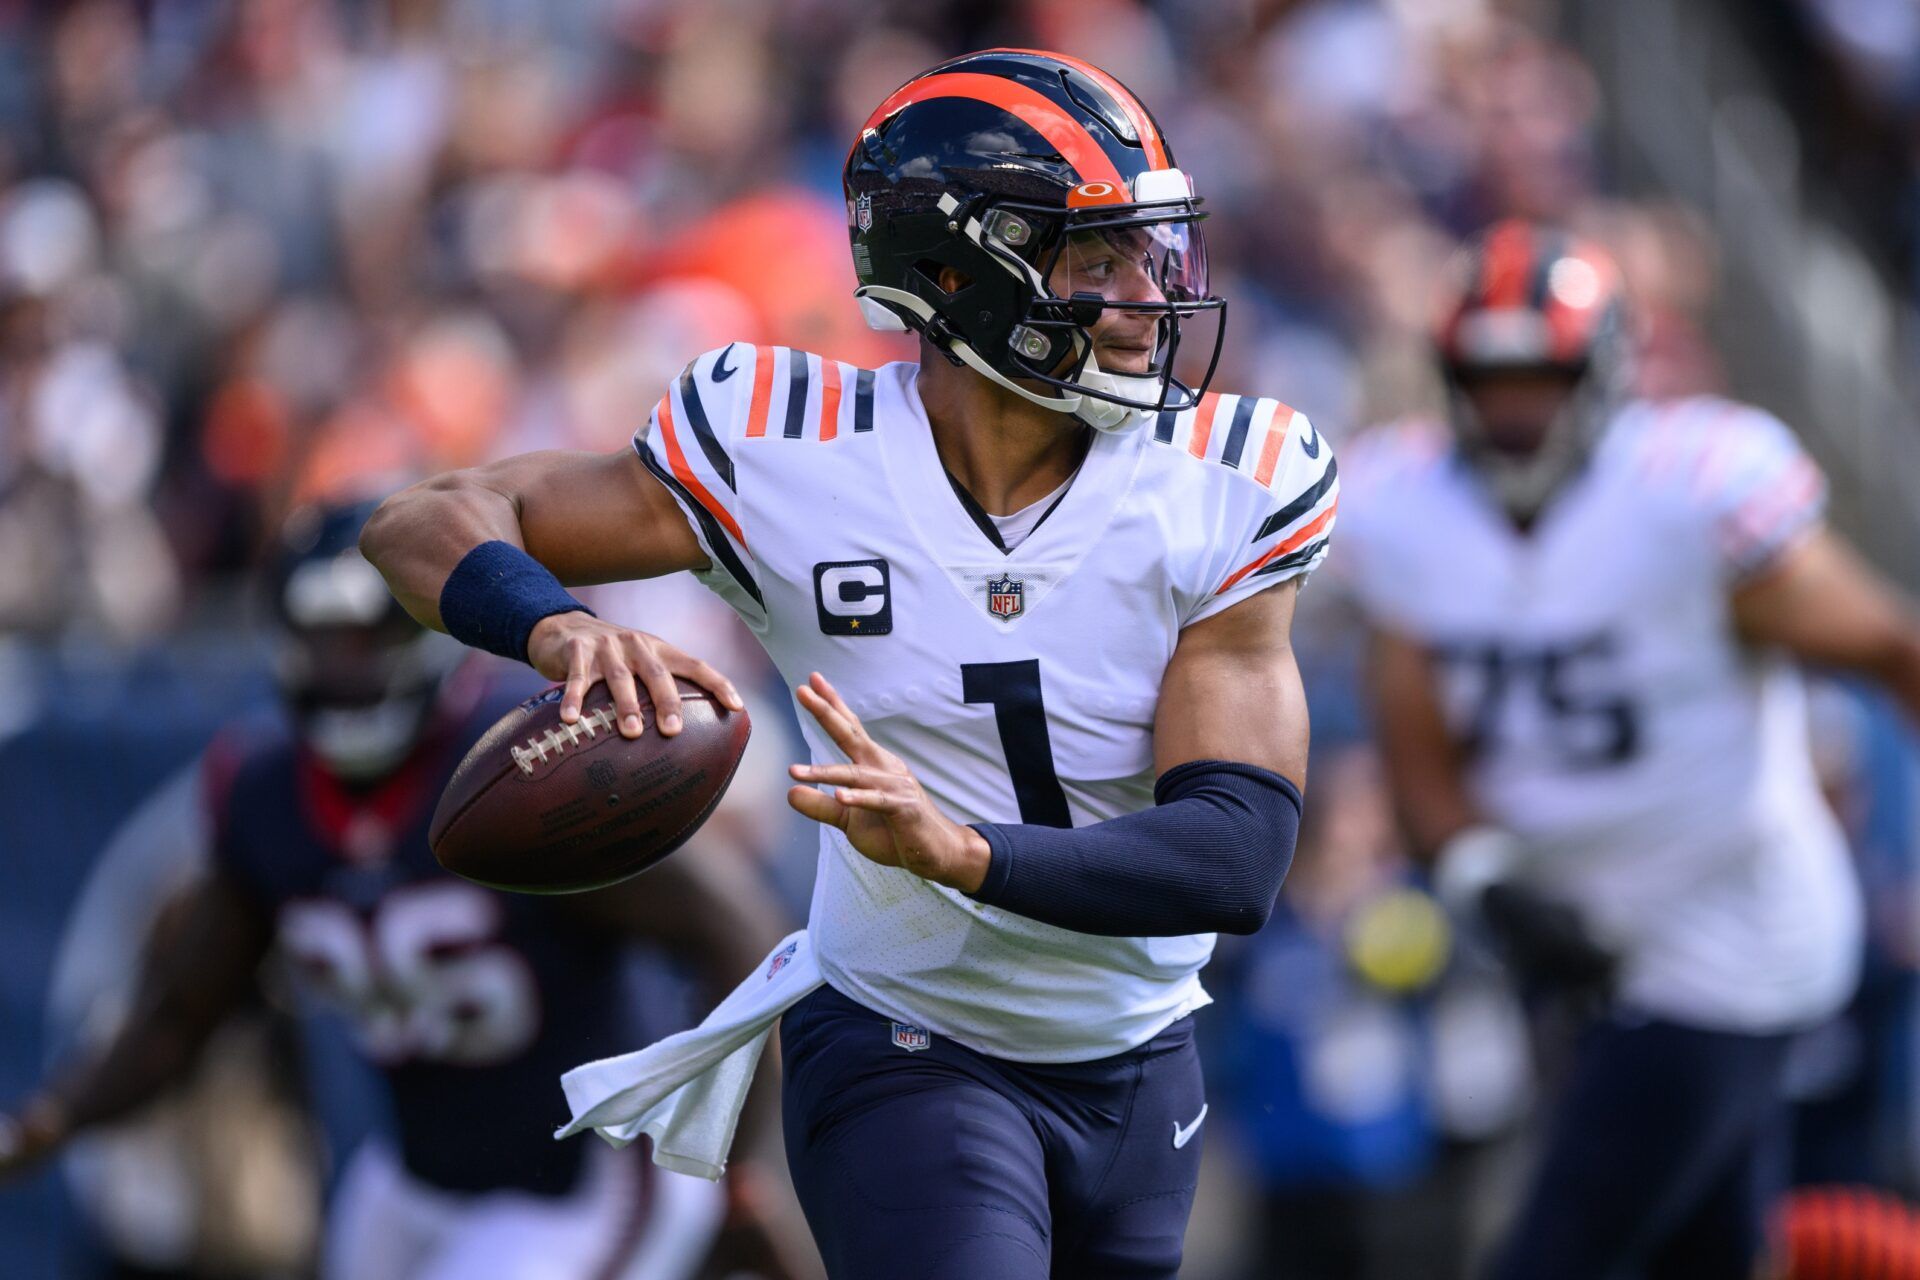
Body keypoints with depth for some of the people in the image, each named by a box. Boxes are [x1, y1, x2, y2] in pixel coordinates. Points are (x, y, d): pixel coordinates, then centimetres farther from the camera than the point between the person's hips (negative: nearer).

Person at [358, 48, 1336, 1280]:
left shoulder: (1224, 490, -13)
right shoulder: (787, 454, -16)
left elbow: (1241, 854, -21)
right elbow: (431, 525, -9)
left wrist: (960, 849, -38)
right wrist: (563, 630, -34)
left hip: (1140, 1070, 4)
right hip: (901, 1055, -4)